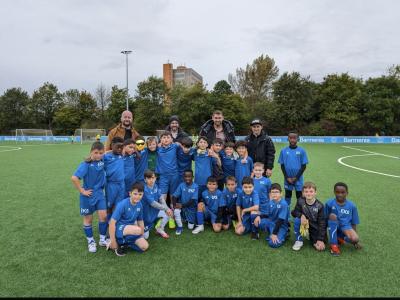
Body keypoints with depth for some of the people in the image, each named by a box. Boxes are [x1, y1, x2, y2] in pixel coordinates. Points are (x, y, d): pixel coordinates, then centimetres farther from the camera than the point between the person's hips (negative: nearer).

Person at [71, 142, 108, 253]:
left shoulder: (103, 160, -5)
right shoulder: (86, 164, -21)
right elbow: (74, 178, -29)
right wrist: (82, 191, -21)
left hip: (99, 193, 4)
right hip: (88, 195, -4)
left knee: (103, 216, -1)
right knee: (88, 219, 11)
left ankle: (102, 239, 19)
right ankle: (91, 241, 29)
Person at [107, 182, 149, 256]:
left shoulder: (140, 205, -4)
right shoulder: (122, 204, -23)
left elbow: (140, 221, 9)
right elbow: (112, 222, -21)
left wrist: (142, 237, 10)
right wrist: (112, 241, -19)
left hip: (130, 229, 6)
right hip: (118, 228, -6)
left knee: (145, 246, -9)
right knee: (137, 230, -34)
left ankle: (123, 242, 8)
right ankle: (117, 243, -10)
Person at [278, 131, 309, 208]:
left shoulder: (301, 151, -4)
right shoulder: (284, 151, -1)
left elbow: (303, 166, -3)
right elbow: (282, 165, 2)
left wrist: (296, 177, -9)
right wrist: (287, 177, -7)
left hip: (298, 178, -1)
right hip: (287, 178, 1)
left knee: (299, 195, 7)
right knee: (288, 195, 12)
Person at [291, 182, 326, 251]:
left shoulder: (319, 206, -17)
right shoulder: (300, 201, -14)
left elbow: (322, 223, -16)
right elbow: (294, 212, -8)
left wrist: (321, 239, -21)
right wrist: (301, 215, -32)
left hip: (316, 228, -1)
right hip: (305, 223, 1)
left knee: (320, 247, -14)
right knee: (297, 220, -30)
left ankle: (311, 237, 20)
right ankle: (299, 241, -9)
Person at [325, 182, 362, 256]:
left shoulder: (352, 206, -3)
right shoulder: (329, 203, -7)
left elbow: (354, 223, 3)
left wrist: (356, 241, 1)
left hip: (345, 226, 1)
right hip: (333, 226, 0)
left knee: (355, 239, -31)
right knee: (332, 215, -33)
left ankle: (340, 238, 8)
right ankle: (334, 245, -22)